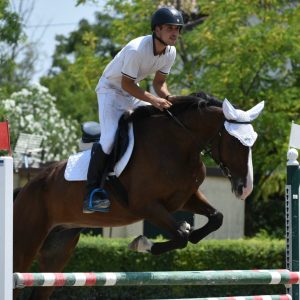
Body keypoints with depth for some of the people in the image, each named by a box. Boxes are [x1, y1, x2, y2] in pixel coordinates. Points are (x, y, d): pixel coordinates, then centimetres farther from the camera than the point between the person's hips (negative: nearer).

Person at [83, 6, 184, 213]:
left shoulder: (170, 52, -11)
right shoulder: (136, 50, -34)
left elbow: (159, 82, 0)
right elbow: (127, 84, -29)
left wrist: (168, 98, -21)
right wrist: (154, 100, -38)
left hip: (133, 91, 8)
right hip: (111, 89, -8)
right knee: (109, 138, -22)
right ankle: (92, 193, -19)